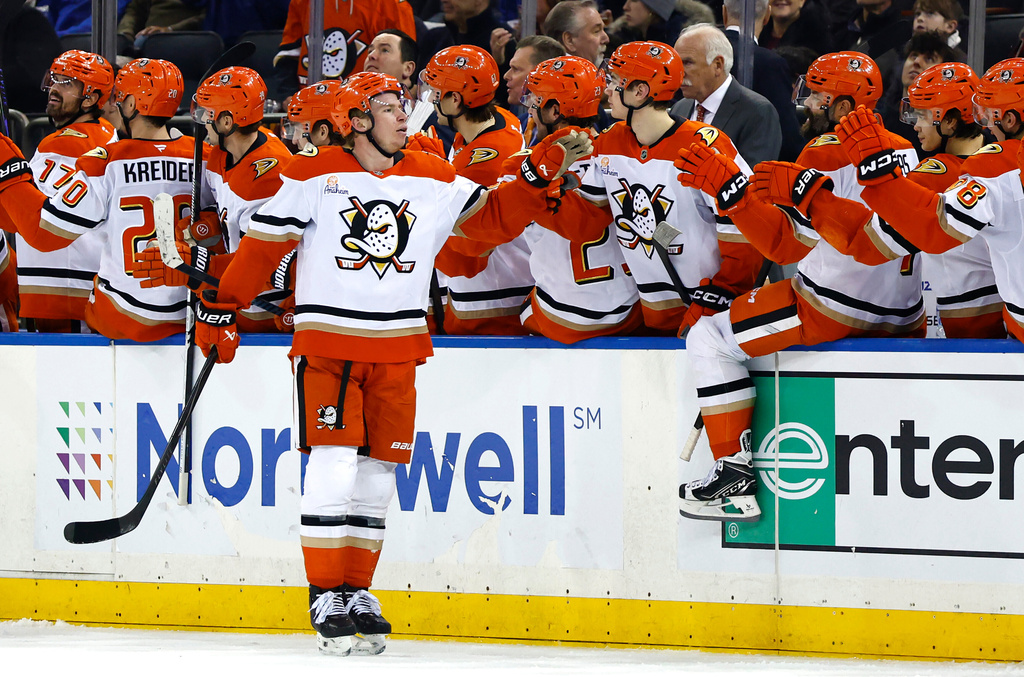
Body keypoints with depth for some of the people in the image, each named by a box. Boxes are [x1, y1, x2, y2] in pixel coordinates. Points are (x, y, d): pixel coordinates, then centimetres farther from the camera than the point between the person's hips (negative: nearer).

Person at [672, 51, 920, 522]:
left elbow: (784, 244, -14)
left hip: (831, 311, -8)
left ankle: (735, 473, -3)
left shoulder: (825, 157, -16)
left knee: (710, 340, 3)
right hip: (902, 319, 8)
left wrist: (728, 187, -14)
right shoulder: (907, 153, 6)